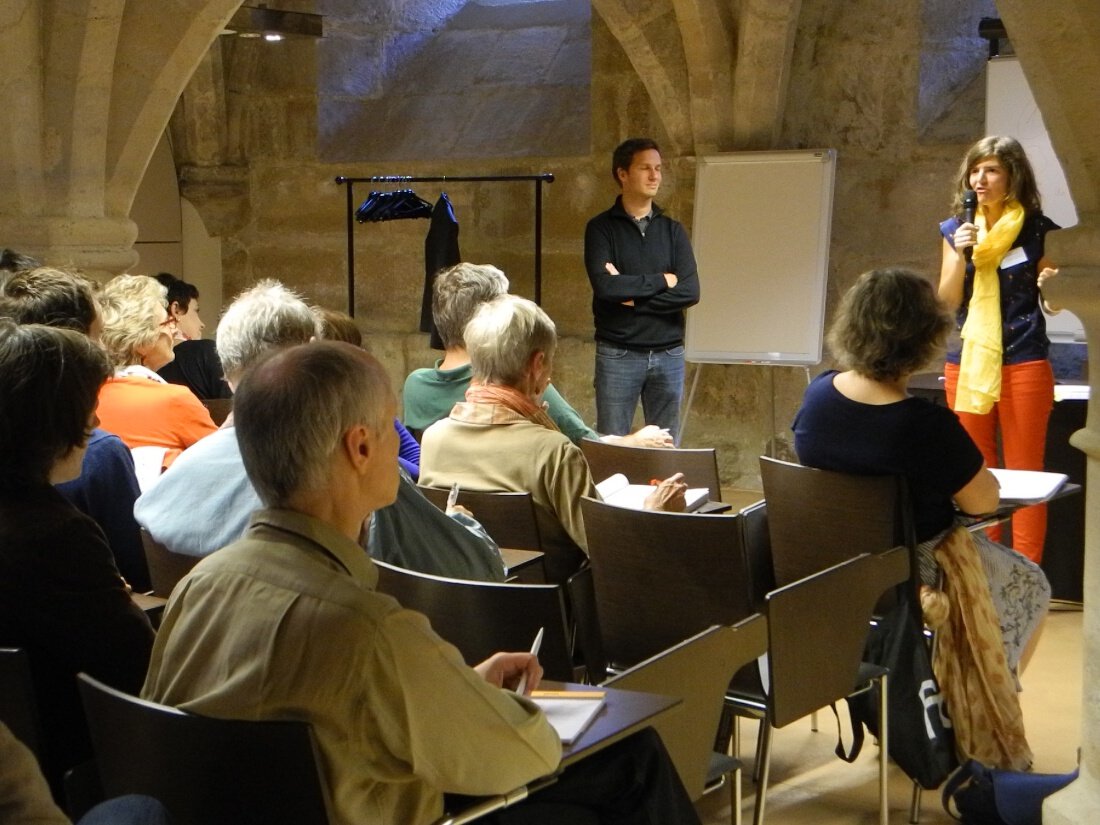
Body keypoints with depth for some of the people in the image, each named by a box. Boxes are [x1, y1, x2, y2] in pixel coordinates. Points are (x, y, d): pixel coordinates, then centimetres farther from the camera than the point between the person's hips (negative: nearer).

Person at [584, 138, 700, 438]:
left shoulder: (672, 230, 9)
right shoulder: (601, 228, 0)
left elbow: (690, 292, -4)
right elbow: (604, 286, -16)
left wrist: (631, 295, -10)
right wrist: (662, 280, -8)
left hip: (668, 354, 3)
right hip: (618, 354, -3)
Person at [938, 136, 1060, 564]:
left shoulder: (1037, 228, -2)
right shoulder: (956, 230, 7)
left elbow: (1052, 304, 5)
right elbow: (947, 301, 3)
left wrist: (1051, 285, -18)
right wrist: (959, 254, -12)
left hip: (1024, 363, -3)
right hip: (967, 362, 3)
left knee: (1025, 473, 0)